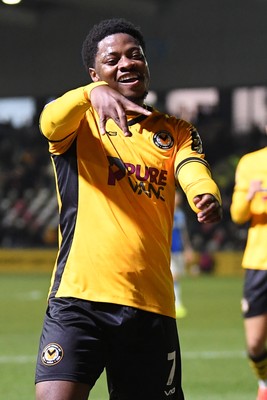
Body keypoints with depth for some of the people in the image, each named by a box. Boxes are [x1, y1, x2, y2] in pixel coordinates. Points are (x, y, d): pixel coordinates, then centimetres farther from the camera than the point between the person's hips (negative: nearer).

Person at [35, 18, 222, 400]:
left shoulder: (176, 131, 16)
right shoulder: (81, 122, 9)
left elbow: (193, 172, -5)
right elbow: (50, 122, -16)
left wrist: (207, 197, -30)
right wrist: (94, 93, -38)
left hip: (152, 305, 3)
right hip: (78, 297, -3)